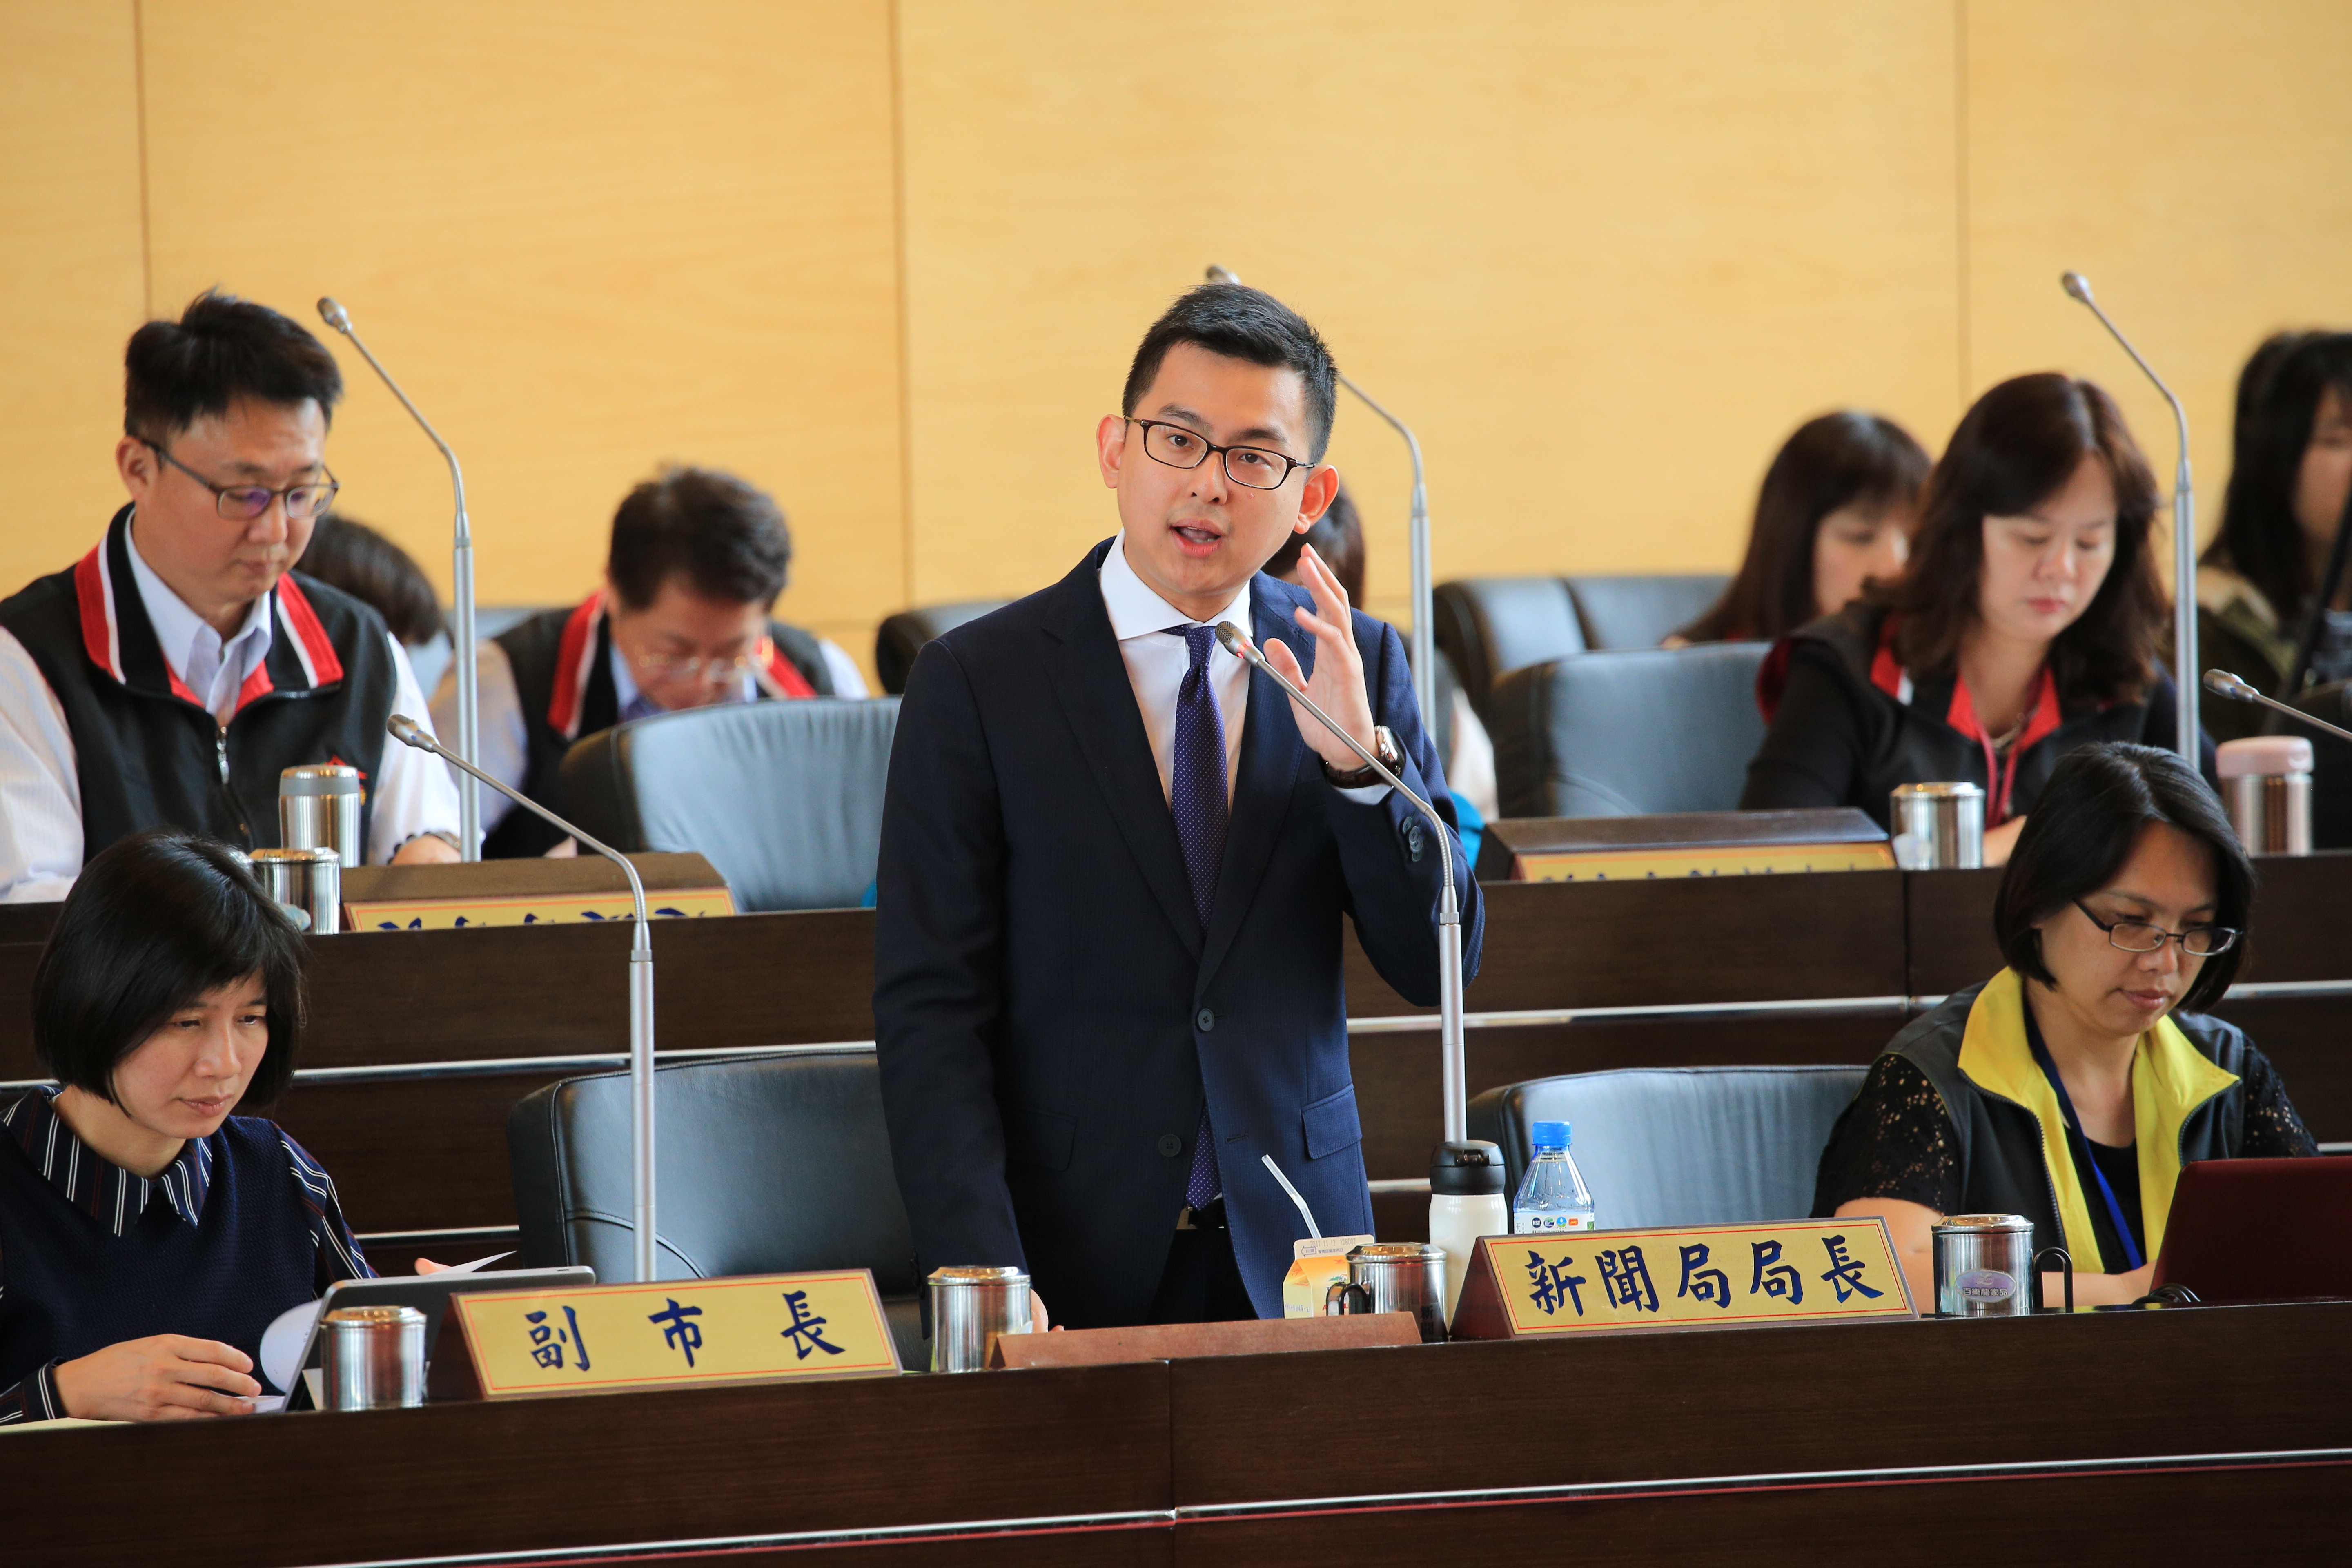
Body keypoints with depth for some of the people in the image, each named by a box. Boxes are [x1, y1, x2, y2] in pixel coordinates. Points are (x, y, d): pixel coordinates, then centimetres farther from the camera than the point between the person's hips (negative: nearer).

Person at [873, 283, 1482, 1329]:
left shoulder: (1357, 666, 6)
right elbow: (928, 1013, -6)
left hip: (1291, 1249, 2)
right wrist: (987, 1283, -16)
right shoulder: (977, 683, -2)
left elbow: (1439, 967, 2)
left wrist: (1359, 755, -14)